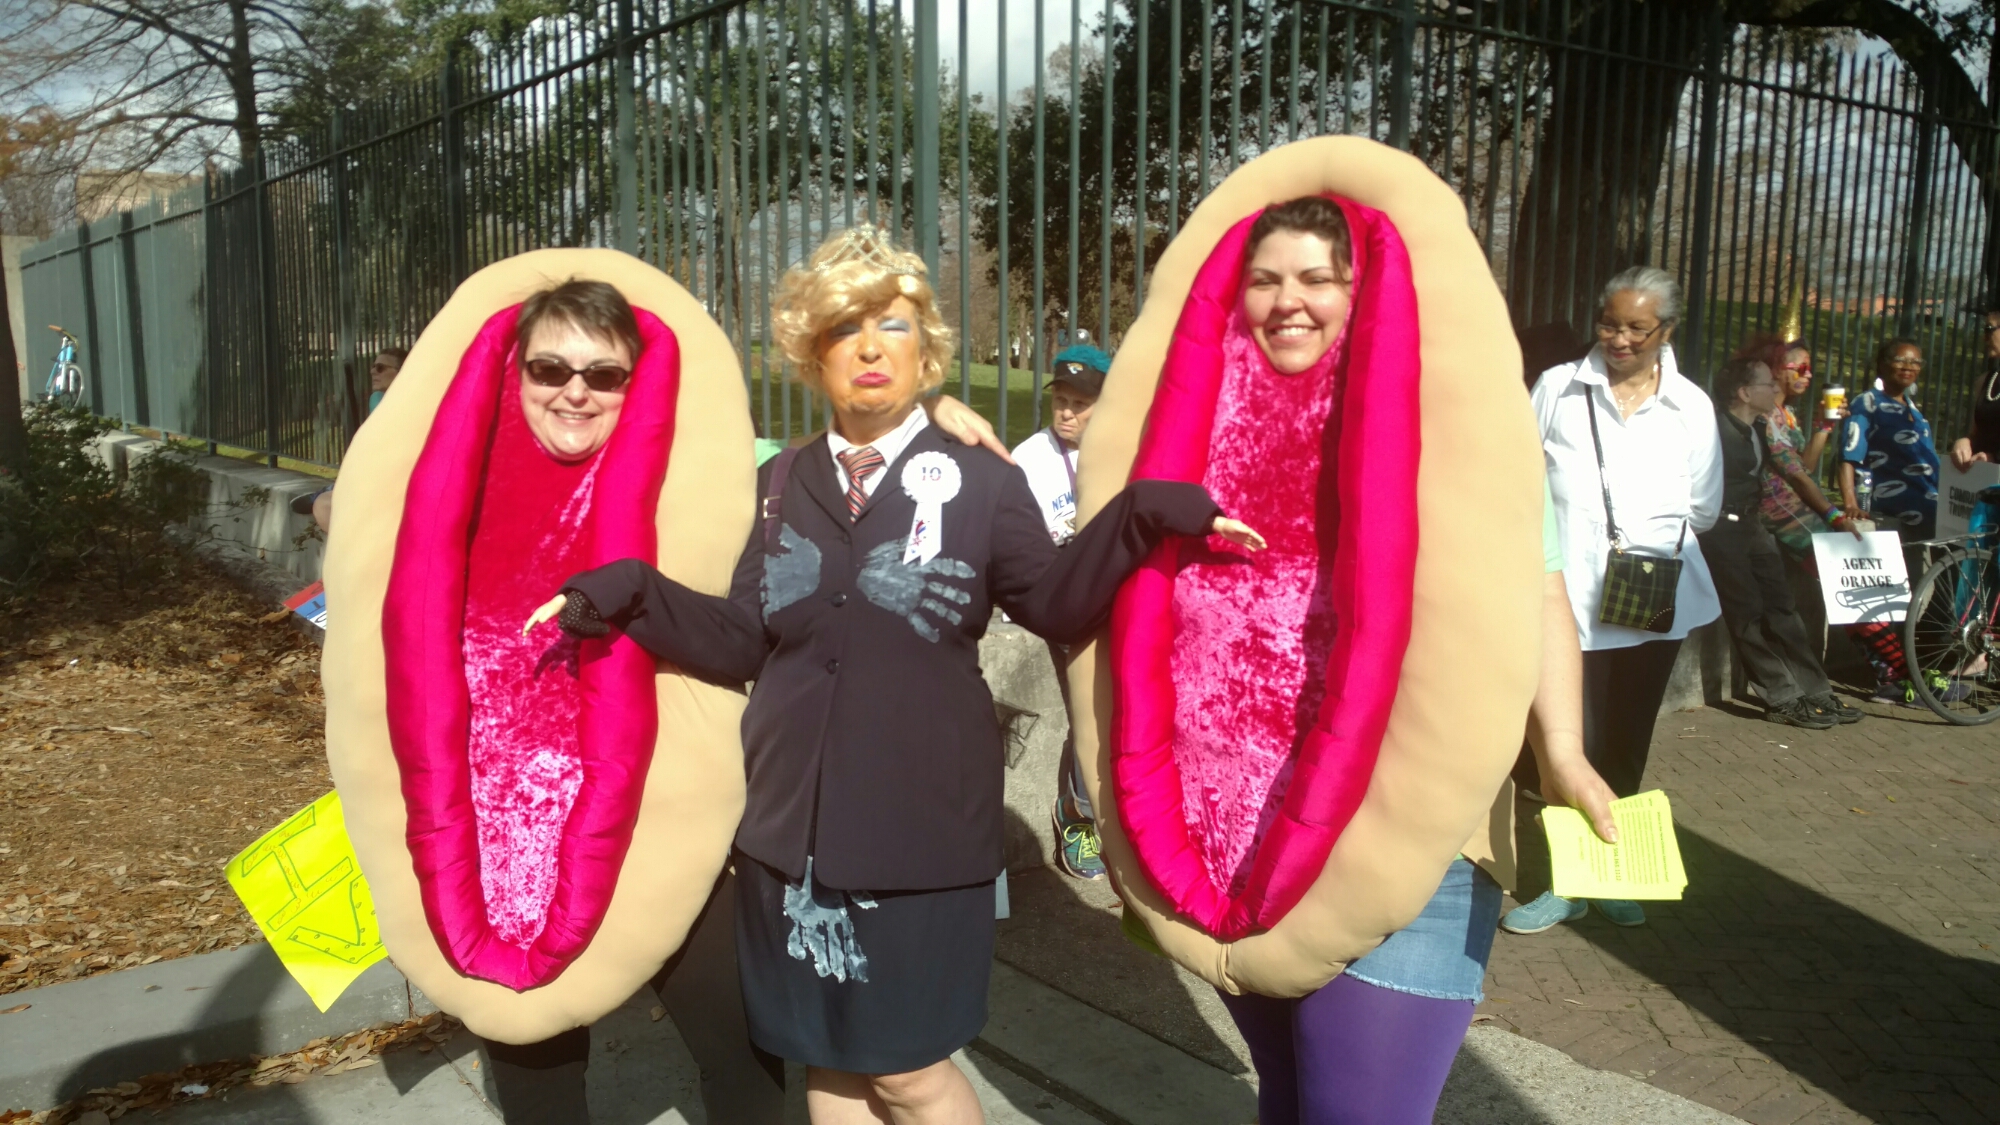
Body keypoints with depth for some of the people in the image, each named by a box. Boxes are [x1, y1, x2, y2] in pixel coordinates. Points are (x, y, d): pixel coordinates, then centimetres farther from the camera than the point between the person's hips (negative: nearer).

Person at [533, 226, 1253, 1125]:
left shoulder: (981, 483, -2)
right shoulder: (782, 485, 7)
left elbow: (1058, 606, -11)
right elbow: (742, 642, 4)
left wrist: (1138, 519, -25)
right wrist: (630, 595, -9)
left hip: (922, 828, -3)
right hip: (794, 823, 4)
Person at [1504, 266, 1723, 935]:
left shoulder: (1691, 407, 7)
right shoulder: (1558, 389, 2)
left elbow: (1704, 509, 12)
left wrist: (1648, 540, 2)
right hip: (1571, 596, -2)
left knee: (1627, 743, 13)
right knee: (1574, 743, -6)